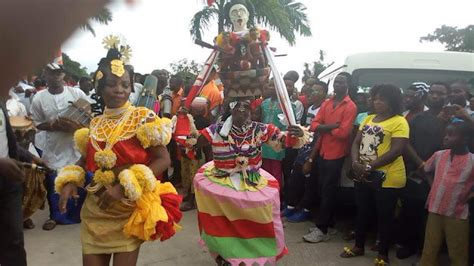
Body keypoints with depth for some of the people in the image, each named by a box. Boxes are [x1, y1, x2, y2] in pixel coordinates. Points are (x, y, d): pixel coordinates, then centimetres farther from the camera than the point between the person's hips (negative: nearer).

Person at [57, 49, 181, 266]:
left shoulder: (142, 118, -9)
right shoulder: (95, 124, 6)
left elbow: (163, 159, -15)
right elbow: (86, 160, 17)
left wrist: (125, 187, -21)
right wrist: (70, 182, -3)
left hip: (129, 209, -4)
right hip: (95, 209, 4)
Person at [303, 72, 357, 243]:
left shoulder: (350, 106, -9)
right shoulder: (326, 103, 11)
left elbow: (343, 132, -19)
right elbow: (314, 125, 0)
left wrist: (324, 129, -5)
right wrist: (331, 126, -15)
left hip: (336, 154, -6)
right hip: (322, 152, 6)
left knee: (328, 192, -1)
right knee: (323, 189, 13)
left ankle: (322, 230, 6)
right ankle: (327, 222, 27)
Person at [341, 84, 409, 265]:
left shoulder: (399, 122, -10)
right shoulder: (368, 119, 11)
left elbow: (396, 151, -19)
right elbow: (356, 142, 8)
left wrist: (369, 166, -23)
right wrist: (355, 163, -10)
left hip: (387, 178, -6)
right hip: (362, 176, 7)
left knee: (384, 216, 8)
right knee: (362, 211, 18)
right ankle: (359, 246, 35)